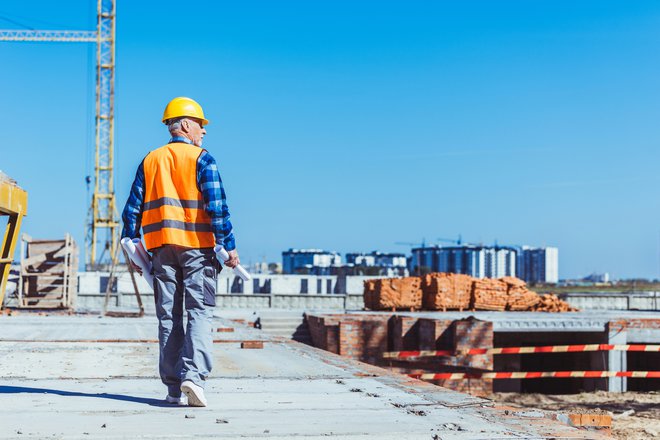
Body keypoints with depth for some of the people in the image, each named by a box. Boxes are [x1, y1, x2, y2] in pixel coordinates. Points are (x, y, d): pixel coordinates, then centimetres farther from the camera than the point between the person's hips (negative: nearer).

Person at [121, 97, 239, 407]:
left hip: (161, 246, 4)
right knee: (199, 312, -4)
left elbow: (133, 208, 11)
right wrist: (229, 246, -9)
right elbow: (217, 206, -10)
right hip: (197, 245, -4)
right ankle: (193, 375, -20)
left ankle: (174, 387, 6)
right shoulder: (202, 159, -2)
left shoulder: (150, 161, 13)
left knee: (168, 316, 7)